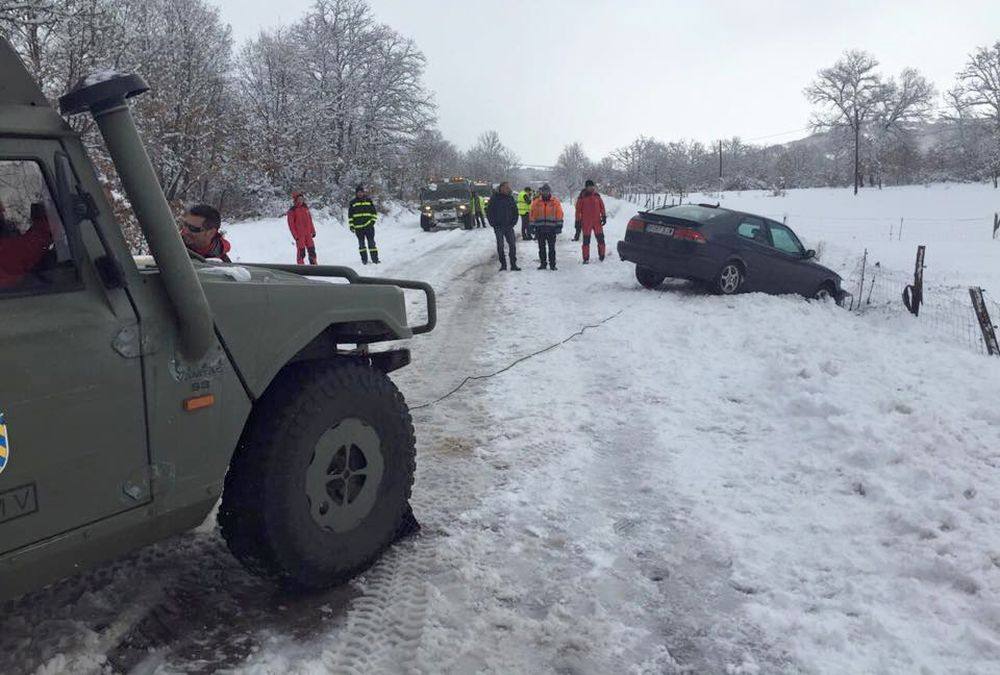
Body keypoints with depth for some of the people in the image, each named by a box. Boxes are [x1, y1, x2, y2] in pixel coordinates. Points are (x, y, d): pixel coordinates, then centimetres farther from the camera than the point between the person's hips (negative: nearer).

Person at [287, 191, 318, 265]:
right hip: (299, 235, -5)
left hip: (308, 234, 5)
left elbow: (310, 220, 16)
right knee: (301, 252, -3)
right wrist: (295, 236, -12)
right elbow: (291, 224, -7)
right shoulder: (292, 211, -6)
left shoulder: (305, 208, 11)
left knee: (312, 250, 8)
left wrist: (313, 231, 14)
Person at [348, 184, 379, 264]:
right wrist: (351, 225, 2)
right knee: (361, 244, 5)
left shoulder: (369, 201, 8)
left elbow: (374, 212, 12)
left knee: (371, 243, -2)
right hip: (358, 227, 0)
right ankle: (364, 259, 11)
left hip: (369, 226, 0)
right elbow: (350, 215, 9)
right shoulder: (353, 202, 7)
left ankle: (375, 259, 1)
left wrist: (372, 221, -1)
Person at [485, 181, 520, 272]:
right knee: (500, 245, 0)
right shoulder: (494, 198, -3)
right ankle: (503, 264, 8)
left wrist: (513, 222, 3)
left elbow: (515, 211, 15)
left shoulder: (510, 198, 8)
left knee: (512, 245, -2)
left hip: (509, 226, 3)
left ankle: (513, 265, 3)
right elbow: (489, 212, 0)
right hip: (498, 227, -3)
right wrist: (493, 224, -7)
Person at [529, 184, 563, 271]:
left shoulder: (555, 202, 3)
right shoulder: (536, 202, 7)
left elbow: (559, 214, 3)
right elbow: (533, 215, 10)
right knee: (541, 247, 7)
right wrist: (532, 226, 6)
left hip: (551, 228, -2)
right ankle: (542, 263, 15)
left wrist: (559, 226, -3)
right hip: (540, 228, 2)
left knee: (552, 248, -1)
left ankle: (552, 264, 5)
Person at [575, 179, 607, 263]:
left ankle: (602, 255, 18)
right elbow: (578, 210, 0)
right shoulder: (582, 198, -2)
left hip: (597, 221, 2)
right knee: (586, 240, 1)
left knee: (600, 238, 4)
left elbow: (602, 207, 11)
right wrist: (578, 222, -2)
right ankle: (586, 258, 7)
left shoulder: (597, 196, 6)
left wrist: (604, 217, 2)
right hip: (586, 222, -2)